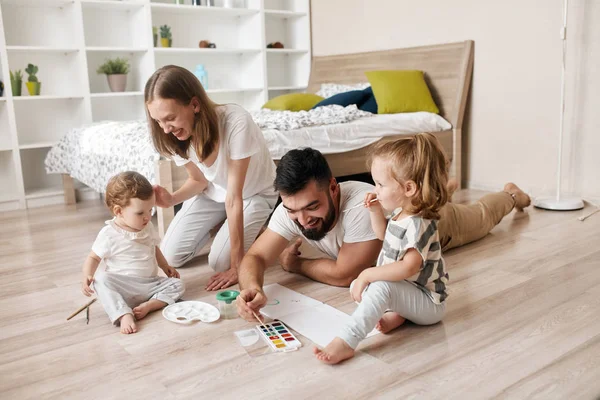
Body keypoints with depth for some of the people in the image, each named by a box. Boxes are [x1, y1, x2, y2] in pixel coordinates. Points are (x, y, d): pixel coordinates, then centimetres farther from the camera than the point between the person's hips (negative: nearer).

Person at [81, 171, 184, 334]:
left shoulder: (148, 228, 5)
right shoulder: (109, 235, -12)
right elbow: (93, 258, -5)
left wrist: (165, 266, 16)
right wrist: (87, 276, -23)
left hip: (150, 284, 5)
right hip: (122, 288, -5)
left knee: (177, 284, -13)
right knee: (101, 279, -32)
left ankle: (148, 305, -30)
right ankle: (124, 315, -44)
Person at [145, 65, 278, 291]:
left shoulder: (236, 122, -39)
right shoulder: (177, 135, -21)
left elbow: (234, 197, -35)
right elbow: (199, 180, -4)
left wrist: (237, 264, -30)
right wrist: (172, 199, -27)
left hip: (255, 193, -5)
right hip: (213, 191, 5)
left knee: (220, 263, -18)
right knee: (171, 257, -3)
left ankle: (251, 228, 11)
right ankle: (218, 225, 22)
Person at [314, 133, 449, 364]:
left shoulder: (418, 224, -28)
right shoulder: (401, 213, 1)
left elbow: (408, 267, -40)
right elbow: (383, 235, 22)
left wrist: (368, 274, -32)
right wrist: (376, 211, 4)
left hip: (429, 303, -10)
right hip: (405, 288, 10)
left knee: (382, 287, -35)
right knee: (357, 286, 9)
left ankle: (345, 342, -37)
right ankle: (394, 313, -10)